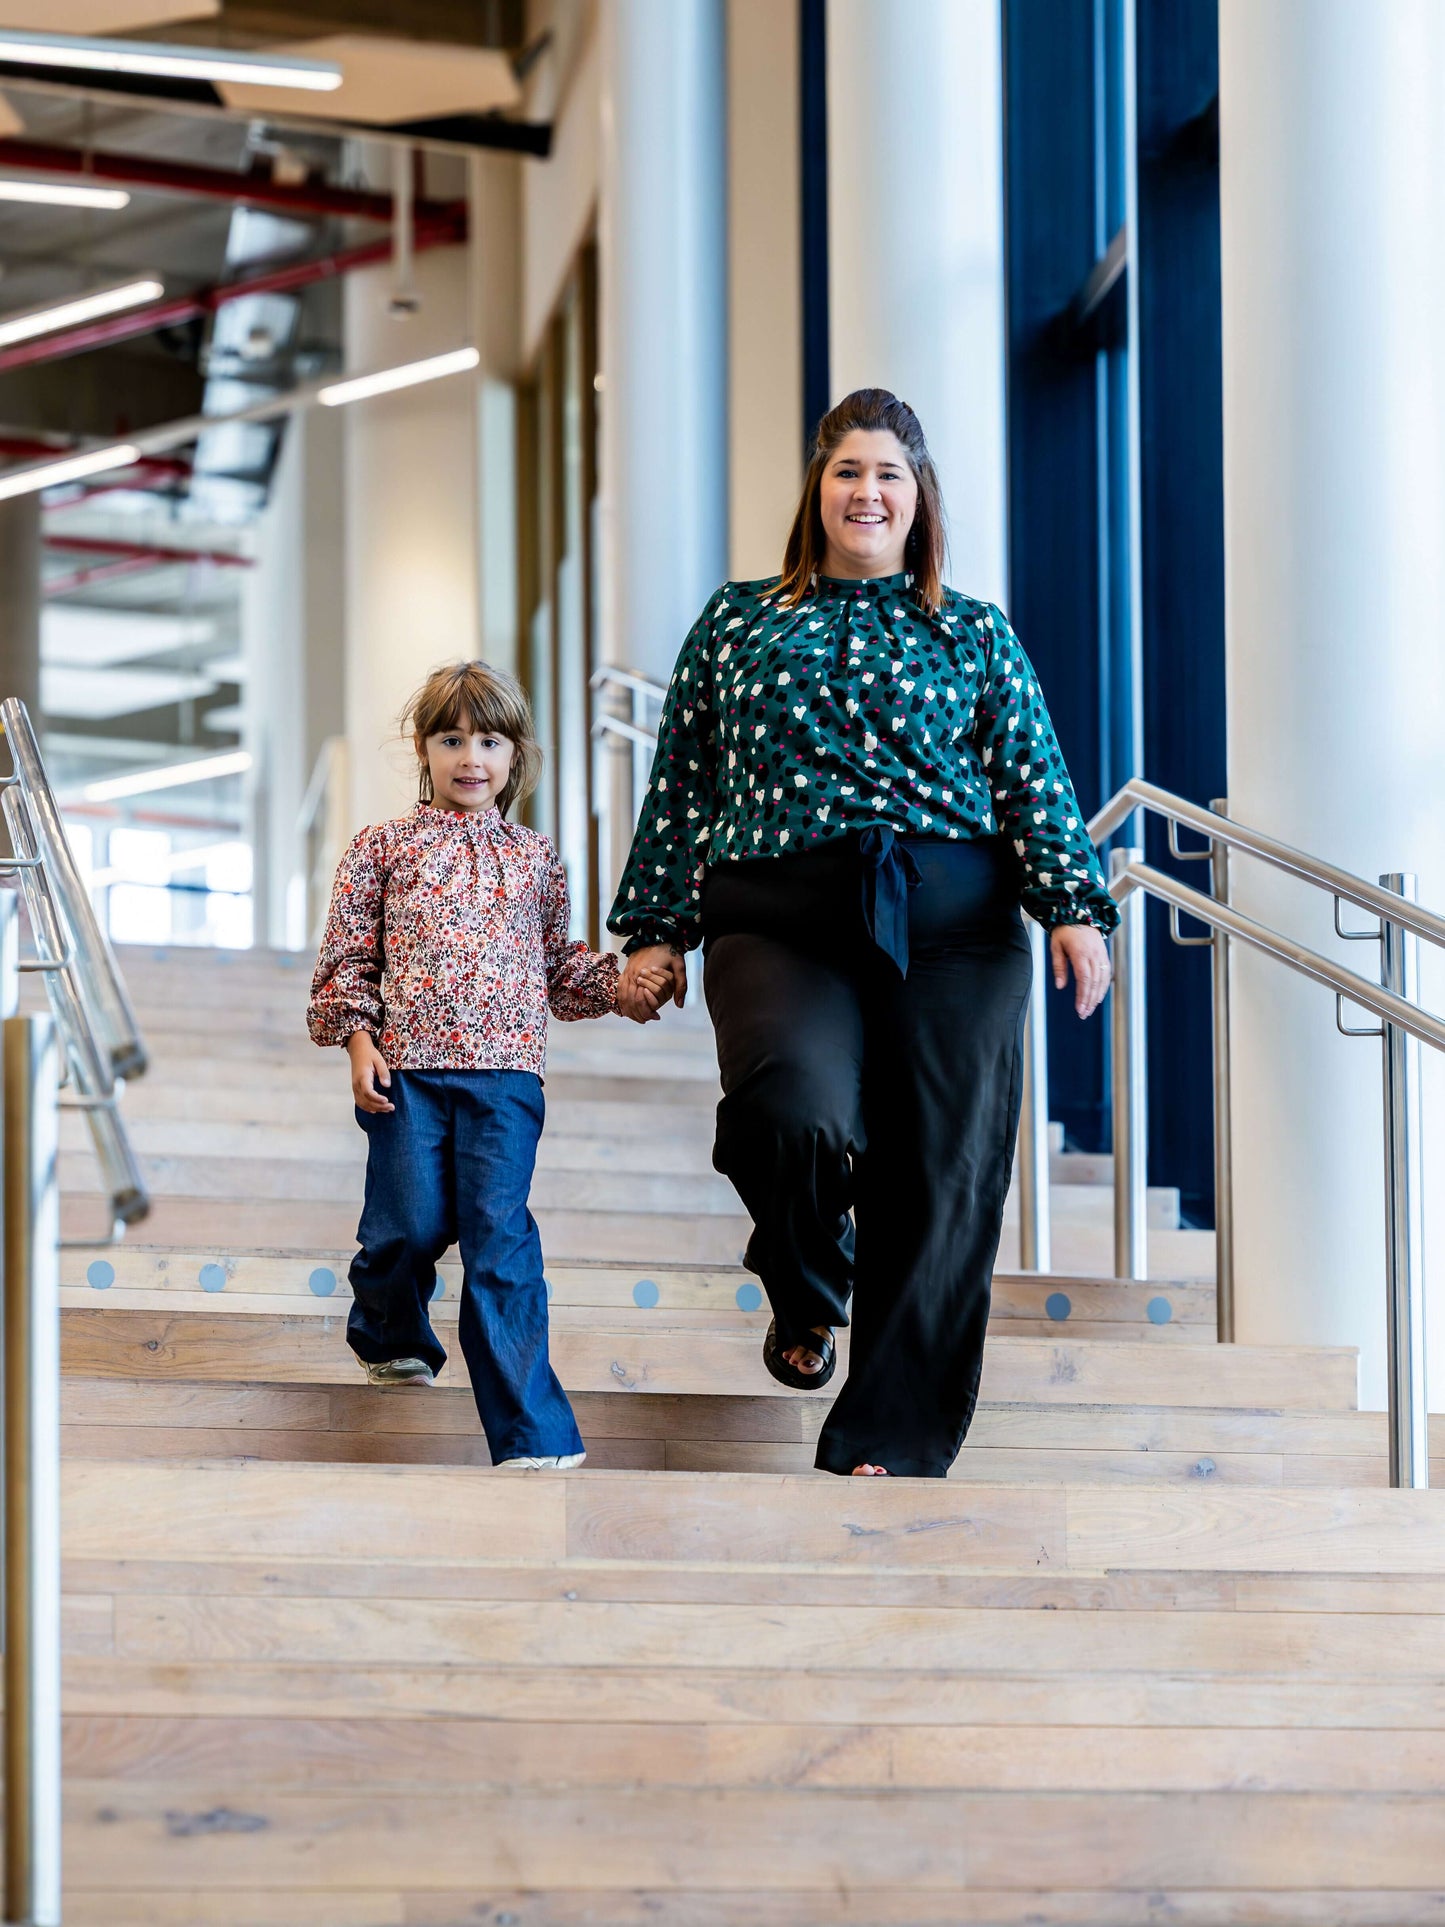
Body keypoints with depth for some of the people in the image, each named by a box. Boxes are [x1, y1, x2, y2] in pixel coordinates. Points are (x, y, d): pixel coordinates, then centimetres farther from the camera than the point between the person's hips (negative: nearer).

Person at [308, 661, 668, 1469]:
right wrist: (358, 1037, -3)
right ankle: (390, 1333, 36)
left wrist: (621, 989, 6)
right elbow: (349, 954, 8)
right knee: (411, 1223, -2)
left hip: (505, 1073, 1)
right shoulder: (386, 848, 10)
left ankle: (531, 1431, -11)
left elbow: (559, 963, 22)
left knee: (500, 1234, -9)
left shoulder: (534, 858, 16)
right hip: (407, 1068, -1)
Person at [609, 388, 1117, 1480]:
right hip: (780, 923, -1)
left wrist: (1075, 906, -5)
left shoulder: (976, 634, 16)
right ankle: (806, 1301, 5)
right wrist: (656, 925, 12)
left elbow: (1034, 781, 9)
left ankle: (891, 1447, 4)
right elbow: (682, 782, 17)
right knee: (793, 1110, -28)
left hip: (952, 928, 1)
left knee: (941, 1179, -6)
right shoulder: (738, 620, 17)